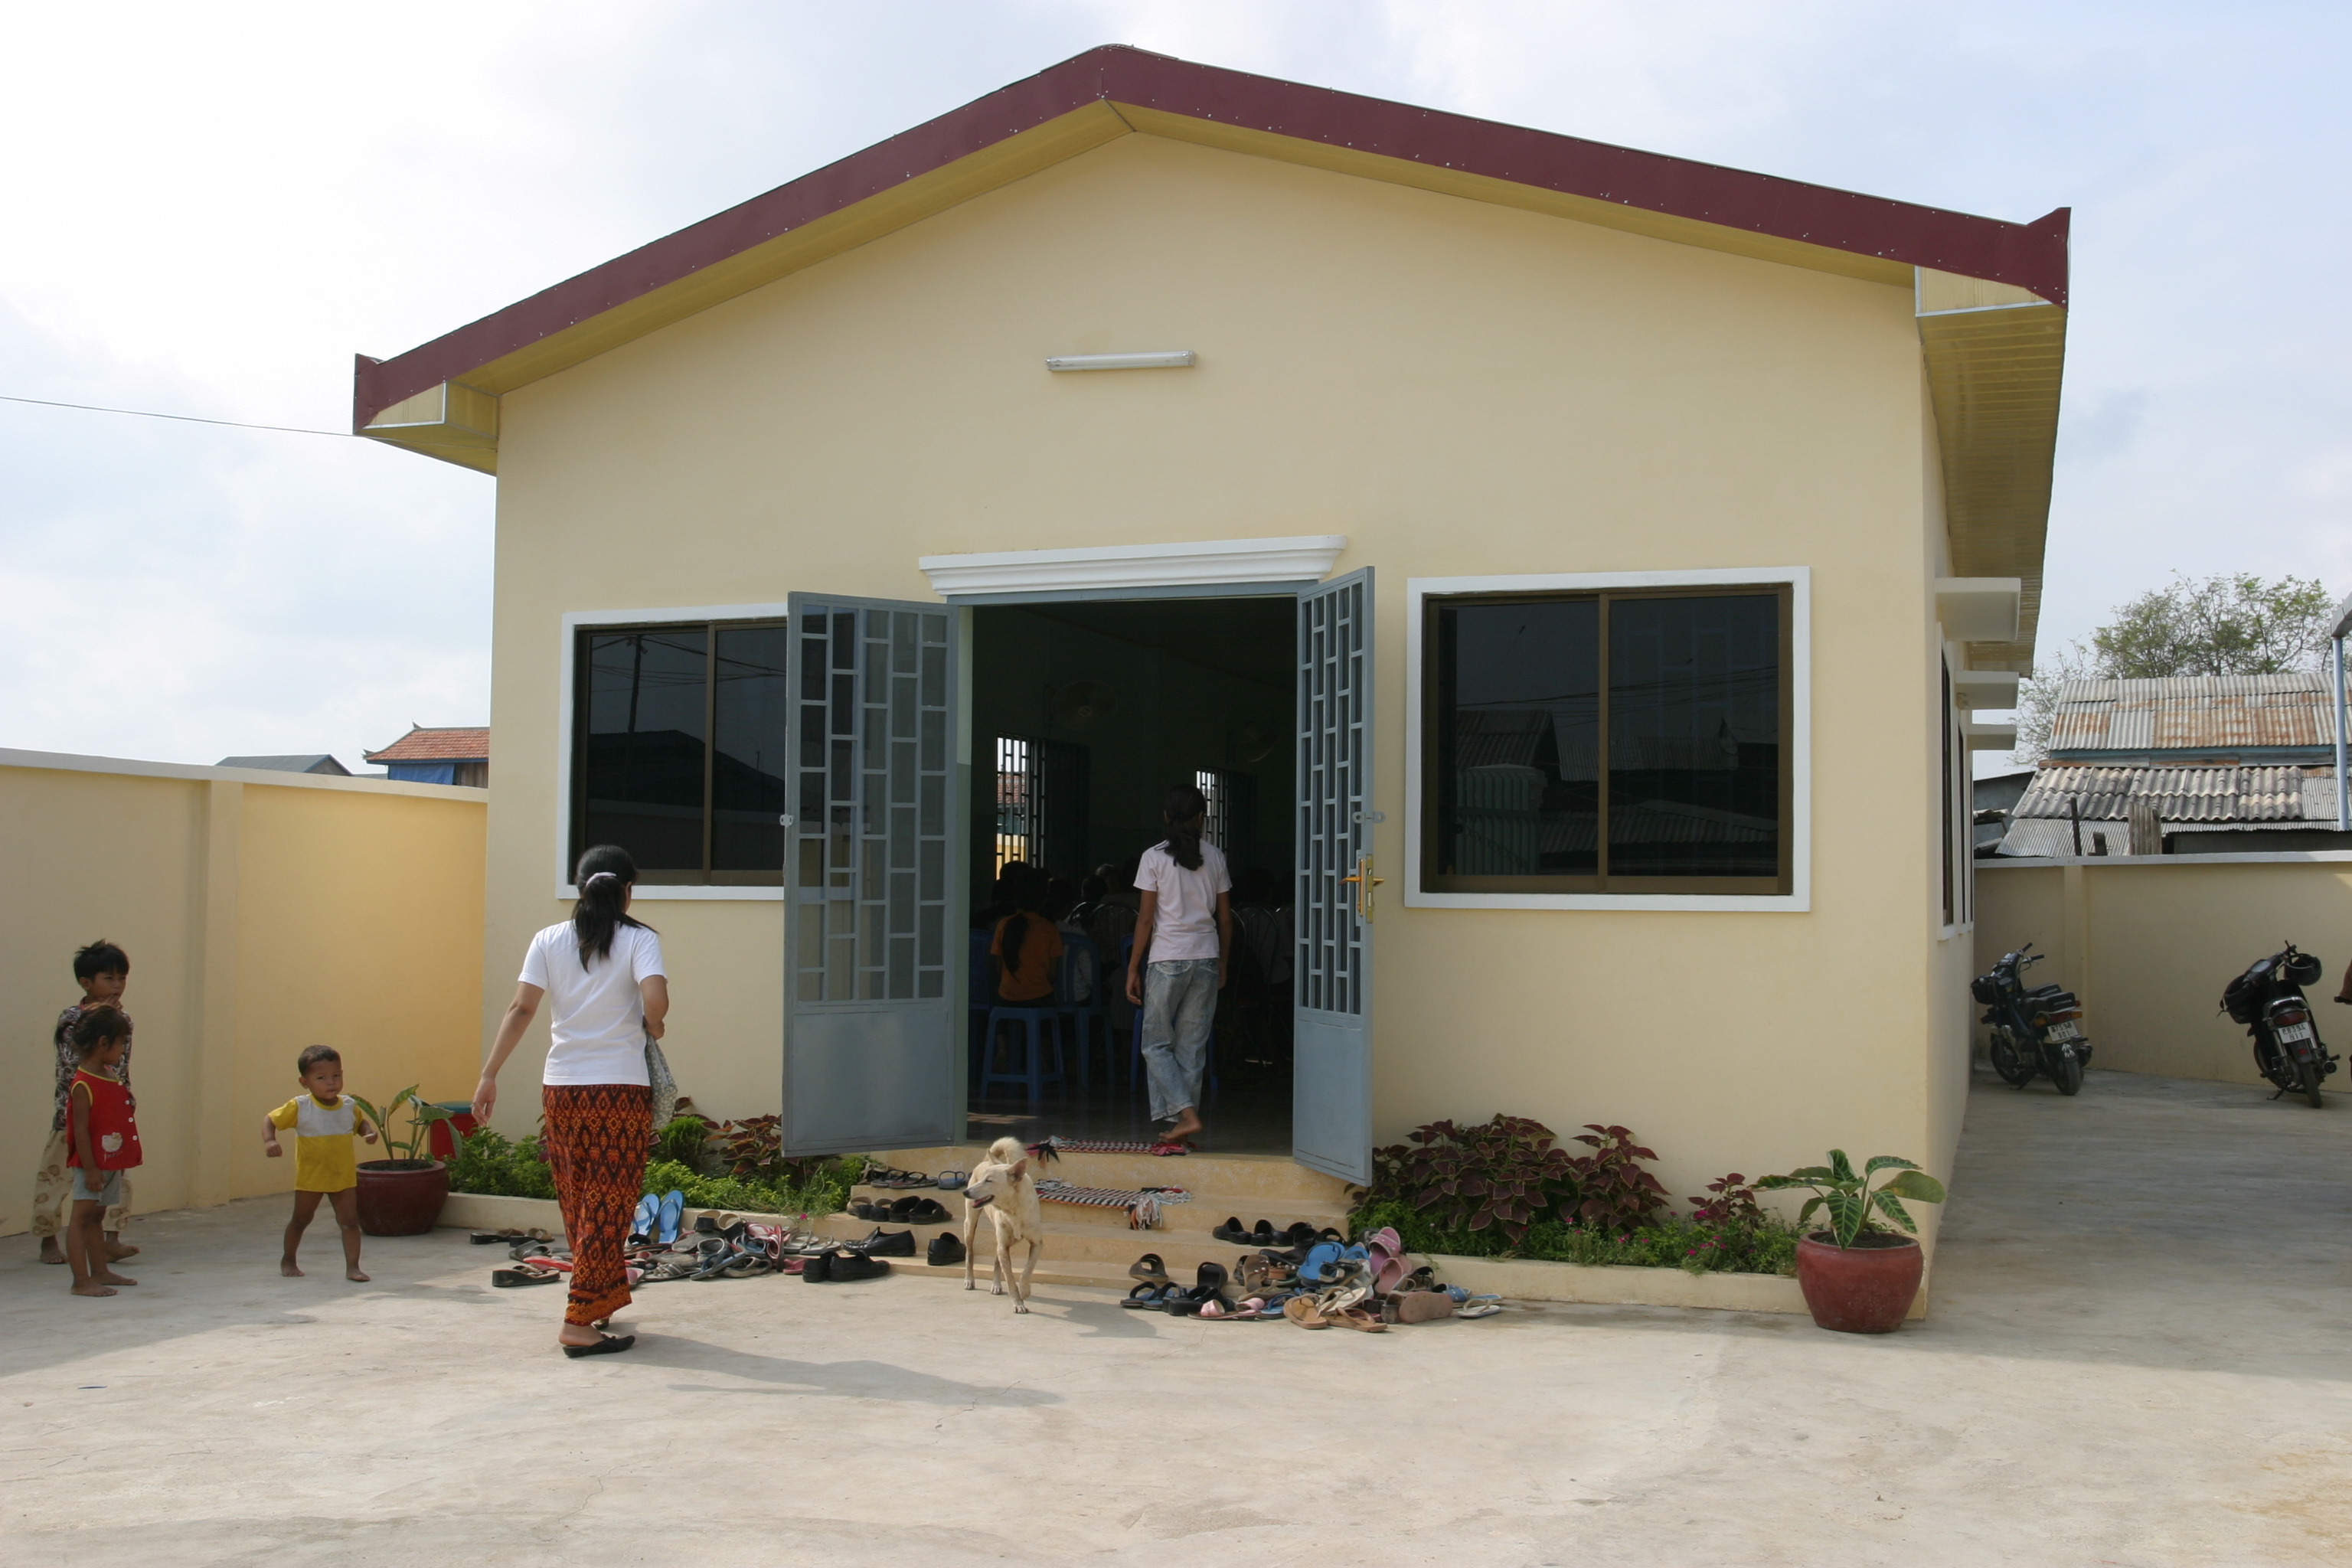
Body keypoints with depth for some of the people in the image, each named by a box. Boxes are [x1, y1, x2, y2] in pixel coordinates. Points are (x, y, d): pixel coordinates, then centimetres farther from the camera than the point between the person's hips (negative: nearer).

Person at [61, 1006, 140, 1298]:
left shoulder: (112, 1076, 9)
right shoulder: (83, 1085, -19)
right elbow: (80, 1129, -21)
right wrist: (90, 1168, -22)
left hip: (112, 1162, 9)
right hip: (92, 1164, -9)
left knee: (96, 1217, 17)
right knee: (81, 1217, -5)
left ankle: (100, 1272, 25)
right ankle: (81, 1281, -4)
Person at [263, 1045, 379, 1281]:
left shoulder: (349, 1106, -3)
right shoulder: (299, 1107, -14)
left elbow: (360, 1122, 16)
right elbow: (270, 1120, -8)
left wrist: (368, 1132, -5)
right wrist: (269, 1141, -26)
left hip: (344, 1176, 2)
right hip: (310, 1176, -2)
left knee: (350, 1221, -6)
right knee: (300, 1220, 16)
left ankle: (352, 1267, -3)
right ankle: (288, 1260, 36)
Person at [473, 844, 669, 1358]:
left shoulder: (549, 941, 4)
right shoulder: (638, 940, -5)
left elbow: (521, 1010, -3)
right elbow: (656, 997, -21)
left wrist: (489, 1075, -3)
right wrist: (651, 1027, 0)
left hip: (560, 1089, 4)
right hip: (621, 1089, -4)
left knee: (578, 1205, 17)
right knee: (606, 1206, 1)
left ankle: (607, 1296, 32)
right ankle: (579, 1323, -2)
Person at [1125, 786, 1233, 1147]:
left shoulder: (1154, 857, -5)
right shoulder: (1215, 857, 5)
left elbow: (1146, 919, -6)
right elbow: (1225, 918, 8)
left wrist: (1133, 969, 0)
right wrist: (1222, 963, 19)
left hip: (1168, 958, -4)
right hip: (1206, 957, 4)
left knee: (1156, 1043, 5)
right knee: (1192, 1046, 8)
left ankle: (1187, 1114, -10)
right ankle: (1181, 1122, 10)